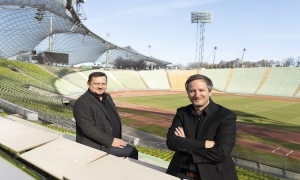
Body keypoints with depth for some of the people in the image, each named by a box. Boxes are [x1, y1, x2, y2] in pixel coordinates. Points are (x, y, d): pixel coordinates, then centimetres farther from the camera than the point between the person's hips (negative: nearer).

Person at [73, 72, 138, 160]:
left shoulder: (107, 97, 9)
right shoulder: (82, 103, -17)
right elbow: (89, 128, -24)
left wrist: (118, 139, 7)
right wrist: (110, 141, -21)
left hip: (113, 139, 8)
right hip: (96, 145, -8)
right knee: (132, 152, -13)